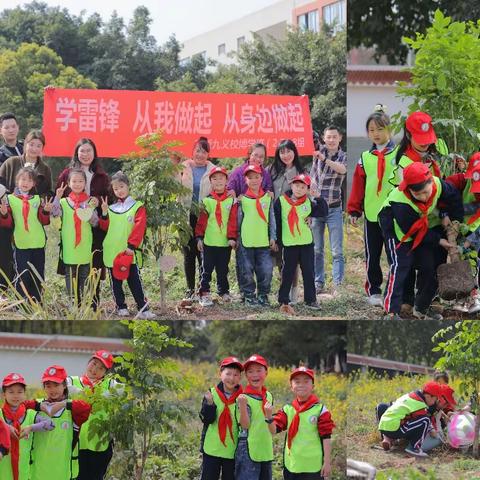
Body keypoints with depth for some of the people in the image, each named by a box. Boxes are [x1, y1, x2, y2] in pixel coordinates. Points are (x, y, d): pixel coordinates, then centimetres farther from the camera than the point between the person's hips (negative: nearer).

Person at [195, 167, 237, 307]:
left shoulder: (231, 201, 3)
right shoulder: (206, 201, 2)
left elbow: (233, 221, 0)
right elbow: (201, 220, 2)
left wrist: (232, 237, -6)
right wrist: (199, 237, -2)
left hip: (225, 242, 1)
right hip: (208, 242, -1)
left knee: (223, 269, 12)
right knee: (207, 269, 1)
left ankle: (224, 292, 24)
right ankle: (204, 294, 3)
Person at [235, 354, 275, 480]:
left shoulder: (268, 396, 9)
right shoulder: (244, 398, -9)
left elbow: (273, 430, 9)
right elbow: (245, 425, -17)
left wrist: (269, 415, -12)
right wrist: (242, 405, -31)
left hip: (266, 452, 7)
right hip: (248, 452, -7)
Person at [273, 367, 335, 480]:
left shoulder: (320, 409, -6)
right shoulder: (287, 409, 5)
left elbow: (326, 437, -6)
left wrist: (327, 462, -7)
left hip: (312, 466, -4)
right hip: (291, 465, 4)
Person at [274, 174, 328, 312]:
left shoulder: (309, 203, 3)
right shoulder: (281, 201, -2)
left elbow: (323, 212, -3)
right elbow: (276, 222, 2)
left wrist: (318, 198, -10)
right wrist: (277, 240, 2)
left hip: (306, 243, 2)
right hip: (289, 244, -2)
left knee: (309, 272, 5)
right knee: (288, 273, 3)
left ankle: (310, 300, 12)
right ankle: (283, 301, 9)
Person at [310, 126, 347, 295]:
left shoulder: (343, 156, 0)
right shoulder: (319, 152, 6)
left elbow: (342, 169, -23)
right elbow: (312, 178, 9)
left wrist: (325, 159, -38)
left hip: (334, 209, -2)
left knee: (337, 251, -5)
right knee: (316, 250, 6)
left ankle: (338, 285, -5)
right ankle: (318, 284, 13)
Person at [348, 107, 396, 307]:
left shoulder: (399, 154, 0)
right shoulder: (365, 158, 8)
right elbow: (358, 186, 7)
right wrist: (354, 210, 2)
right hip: (372, 215, 3)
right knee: (372, 255, 7)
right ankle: (373, 290, 17)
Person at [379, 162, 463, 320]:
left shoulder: (438, 185, -28)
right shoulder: (399, 201, -40)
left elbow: (454, 197, -3)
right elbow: (416, 232, -28)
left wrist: (446, 215, -13)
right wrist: (438, 240, -24)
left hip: (426, 224, 6)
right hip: (397, 228, -6)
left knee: (431, 266, 5)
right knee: (399, 265, -20)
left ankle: (421, 307, 20)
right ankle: (391, 312, -19)